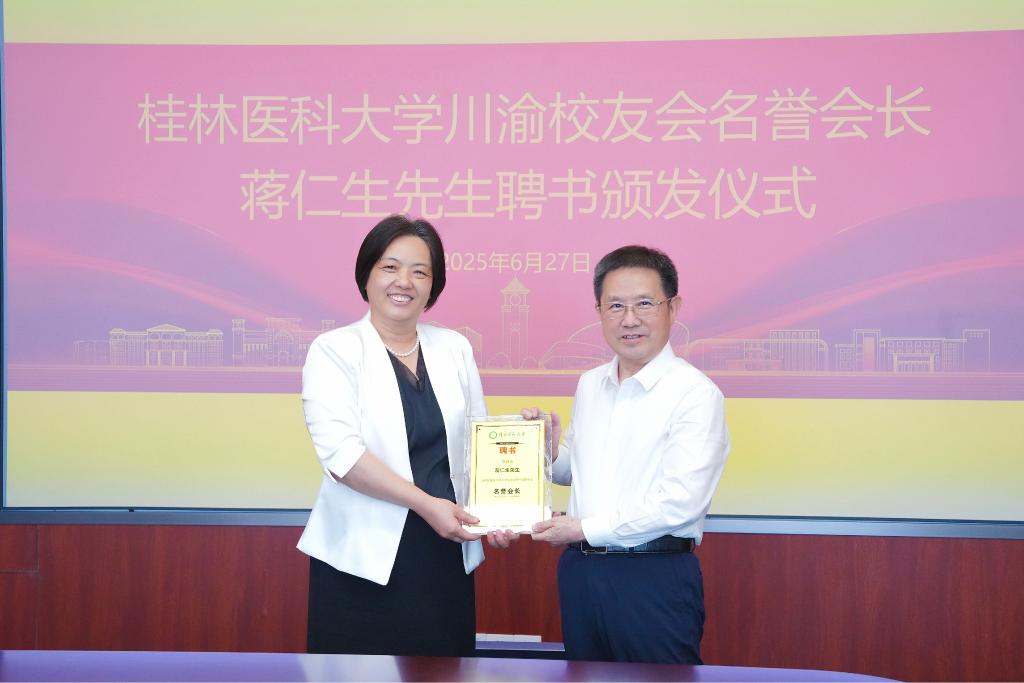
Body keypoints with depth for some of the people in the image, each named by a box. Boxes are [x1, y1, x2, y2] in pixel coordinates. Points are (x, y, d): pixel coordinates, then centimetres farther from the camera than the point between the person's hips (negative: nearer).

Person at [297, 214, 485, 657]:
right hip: (363, 559, -4)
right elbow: (341, 454, -14)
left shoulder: (454, 348, 9)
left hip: (444, 556, 4)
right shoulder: (334, 350, -3)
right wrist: (425, 503, -18)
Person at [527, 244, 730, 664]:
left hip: (654, 578, -6)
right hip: (580, 571, 6)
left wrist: (586, 529, -14)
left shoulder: (696, 394, -12)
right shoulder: (589, 385, 10)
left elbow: (679, 502, -20)